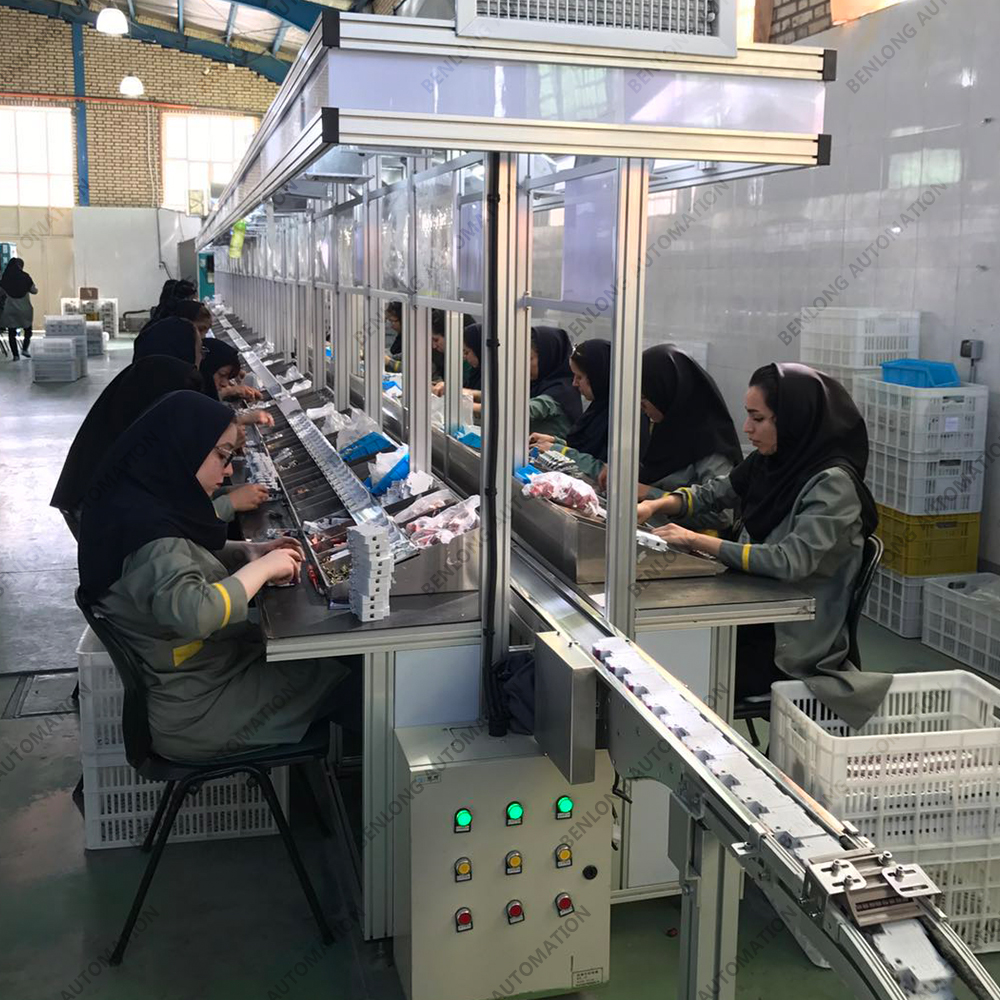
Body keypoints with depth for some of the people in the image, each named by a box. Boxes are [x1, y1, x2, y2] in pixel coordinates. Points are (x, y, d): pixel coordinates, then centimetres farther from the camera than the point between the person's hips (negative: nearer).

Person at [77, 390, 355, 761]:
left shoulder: (138, 502, 1)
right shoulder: (148, 531, -29)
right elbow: (194, 612, -43)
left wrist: (245, 551, 1)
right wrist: (262, 567, -27)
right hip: (191, 713, -9)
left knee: (312, 653, 15)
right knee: (340, 675, 3)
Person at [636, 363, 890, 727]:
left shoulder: (832, 483, -20)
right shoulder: (773, 460, 2)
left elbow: (790, 561, -29)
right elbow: (716, 492, 16)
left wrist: (698, 541, -26)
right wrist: (657, 504, -1)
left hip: (795, 641, -7)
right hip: (758, 614, 7)